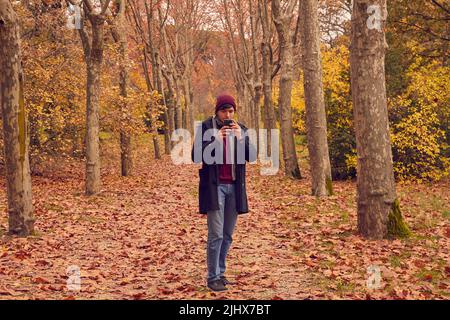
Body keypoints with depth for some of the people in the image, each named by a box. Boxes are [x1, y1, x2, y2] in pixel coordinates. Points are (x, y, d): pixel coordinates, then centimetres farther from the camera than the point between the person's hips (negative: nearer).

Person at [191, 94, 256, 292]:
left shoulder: (241, 129, 10)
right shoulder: (206, 127, -2)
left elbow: (252, 156, 1)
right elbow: (196, 157, -8)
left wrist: (240, 138, -14)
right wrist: (215, 140, -19)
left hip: (234, 187, 4)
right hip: (214, 186, -4)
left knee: (227, 235, 8)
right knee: (216, 234, -8)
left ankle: (221, 273, 19)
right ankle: (212, 278, -1)